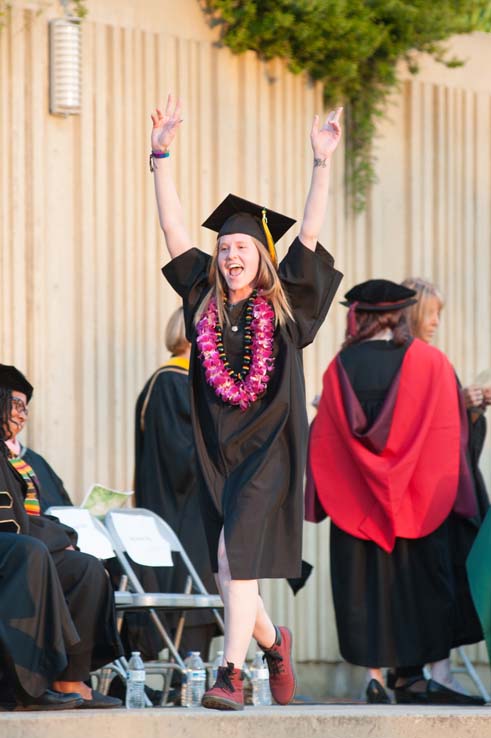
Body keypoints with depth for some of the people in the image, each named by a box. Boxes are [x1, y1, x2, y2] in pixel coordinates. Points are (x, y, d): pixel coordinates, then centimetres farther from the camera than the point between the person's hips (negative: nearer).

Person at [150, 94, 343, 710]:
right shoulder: (204, 301, 9)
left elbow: (310, 232, -1)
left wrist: (322, 162, -7)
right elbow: (173, 229, 8)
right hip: (218, 451, 4)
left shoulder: (282, 303, 3)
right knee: (230, 575, 9)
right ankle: (274, 644, 36)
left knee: (237, 552, -20)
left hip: (268, 448, -4)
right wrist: (161, 155, 3)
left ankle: (231, 674, -25)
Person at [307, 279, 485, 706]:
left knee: (365, 587, 5)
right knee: (420, 585, 4)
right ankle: (410, 675, -2)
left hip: (355, 500, 2)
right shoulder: (430, 362, -3)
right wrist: (454, 494, 2)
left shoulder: (340, 368, 0)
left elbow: (324, 439, 4)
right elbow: (449, 433, -3)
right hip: (420, 499, -2)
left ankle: (374, 676, 0)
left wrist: (319, 500, 13)